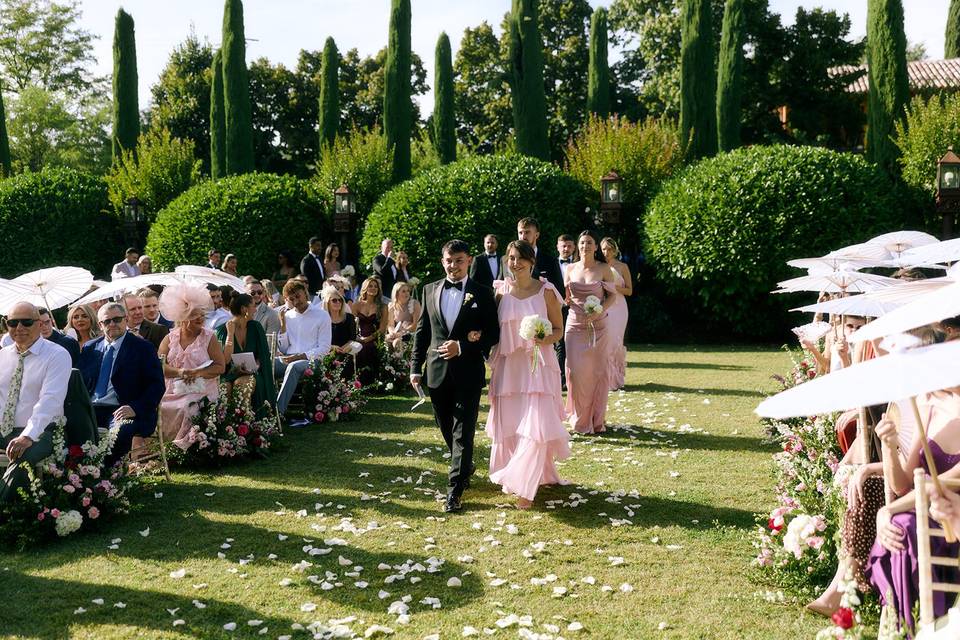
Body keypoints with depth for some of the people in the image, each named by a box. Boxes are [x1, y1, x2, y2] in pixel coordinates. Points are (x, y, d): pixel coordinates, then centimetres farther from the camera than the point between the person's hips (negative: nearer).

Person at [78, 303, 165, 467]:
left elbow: (157, 385, -3)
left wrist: (135, 408, -18)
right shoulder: (90, 348, 19)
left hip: (122, 410, -4)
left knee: (120, 432, -36)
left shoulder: (143, 347, 4)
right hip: (91, 409, 4)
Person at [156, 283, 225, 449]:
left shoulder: (209, 338, 4)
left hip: (201, 392, -3)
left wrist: (198, 373, -18)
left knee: (185, 409, -30)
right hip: (172, 392, 3)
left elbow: (220, 367, -2)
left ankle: (184, 445, -14)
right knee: (159, 408, -23)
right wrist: (179, 372, -18)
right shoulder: (170, 338, 10)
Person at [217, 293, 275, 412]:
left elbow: (263, 354, 9)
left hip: (250, 374, 1)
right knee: (225, 387, -35)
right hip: (228, 375, -1)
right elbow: (226, 359, -14)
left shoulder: (255, 327, 7)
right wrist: (230, 333, -14)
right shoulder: (223, 330, -2)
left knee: (242, 384, -33)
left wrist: (256, 366, -12)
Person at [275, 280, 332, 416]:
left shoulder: (322, 315, 3)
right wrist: (283, 324, 2)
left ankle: (278, 411, -42)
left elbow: (324, 348, -4)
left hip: (310, 360, -4)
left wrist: (301, 356, -15)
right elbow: (283, 349, 13)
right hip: (288, 360, 4)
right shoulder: (287, 315, 16)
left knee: (293, 367, -37)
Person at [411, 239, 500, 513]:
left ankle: (455, 490, -1)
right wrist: (416, 367, 5)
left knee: (463, 431, -4)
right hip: (437, 370, 4)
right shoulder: (430, 290, 8)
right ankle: (464, 468, 39)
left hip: (468, 371, -4)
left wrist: (461, 346, -16)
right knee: (447, 429, 16)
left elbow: (493, 334, -4)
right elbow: (422, 331, 11)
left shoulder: (482, 293, -2)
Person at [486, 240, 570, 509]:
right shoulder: (501, 291, 5)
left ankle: (526, 486, 0)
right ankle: (509, 476, 28)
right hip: (507, 365, 3)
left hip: (537, 365, -2)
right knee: (508, 424, 8)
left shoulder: (546, 291, -1)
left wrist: (546, 339, -15)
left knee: (535, 424, -10)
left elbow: (559, 330, 4)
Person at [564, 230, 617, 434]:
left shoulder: (603, 269, 0)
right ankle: (580, 419, 9)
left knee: (598, 371, 3)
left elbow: (612, 295, 1)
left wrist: (599, 312, -14)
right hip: (575, 324, 1)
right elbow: (566, 298, 12)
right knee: (575, 370, -4)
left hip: (598, 325, -1)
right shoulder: (571, 269, 7)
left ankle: (596, 419, 15)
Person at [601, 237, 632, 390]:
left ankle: (616, 379, 3)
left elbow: (629, 291, 4)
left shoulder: (622, 267, 5)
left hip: (618, 308, -1)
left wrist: (615, 287, -10)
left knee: (615, 342, -6)